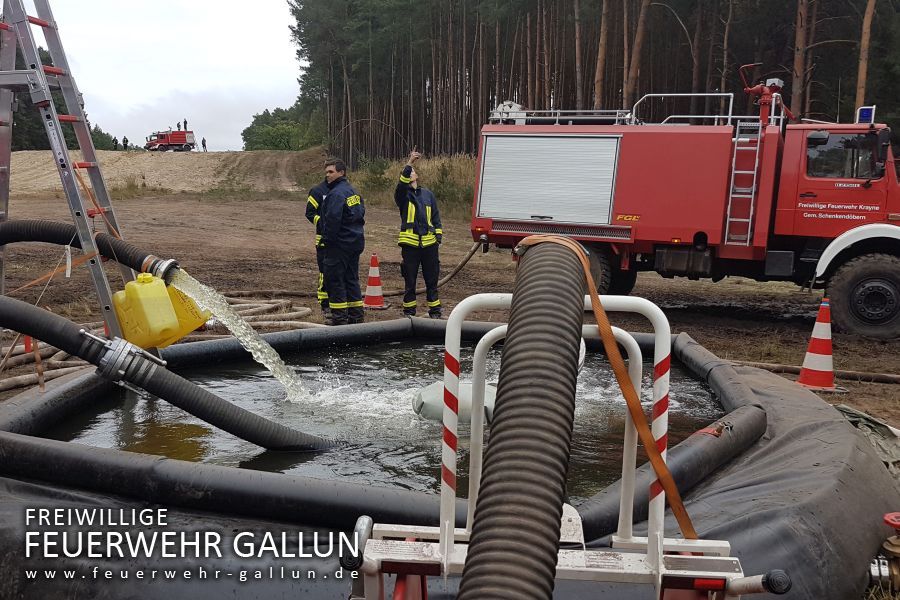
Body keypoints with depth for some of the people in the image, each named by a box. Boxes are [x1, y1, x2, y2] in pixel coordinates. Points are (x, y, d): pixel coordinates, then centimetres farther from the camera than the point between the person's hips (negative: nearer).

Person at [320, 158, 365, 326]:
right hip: (356, 242, 9)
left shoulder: (336, 194, -17)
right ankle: (356, 315, 19)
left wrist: (326, 239, -14)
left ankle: (339, 318, 0)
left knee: (334, 280, -2)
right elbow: (361, 213, 19)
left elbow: (332, 219, -23)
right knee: (352, 279, 15)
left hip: (339, 244, -9)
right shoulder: (353, 192, 14)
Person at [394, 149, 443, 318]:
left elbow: (436, 217, 16)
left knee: (432, 280, 8)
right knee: (410, 281, 5)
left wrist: (438, 237, 7)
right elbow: (402, 183, -20)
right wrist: (409, 163, -30)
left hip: (429, 244, 2)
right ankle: (409, 312, 15)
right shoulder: (403, 194, 4)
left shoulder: (428, 194, 14)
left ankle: (435, 312, 16)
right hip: (410, 244, -2)